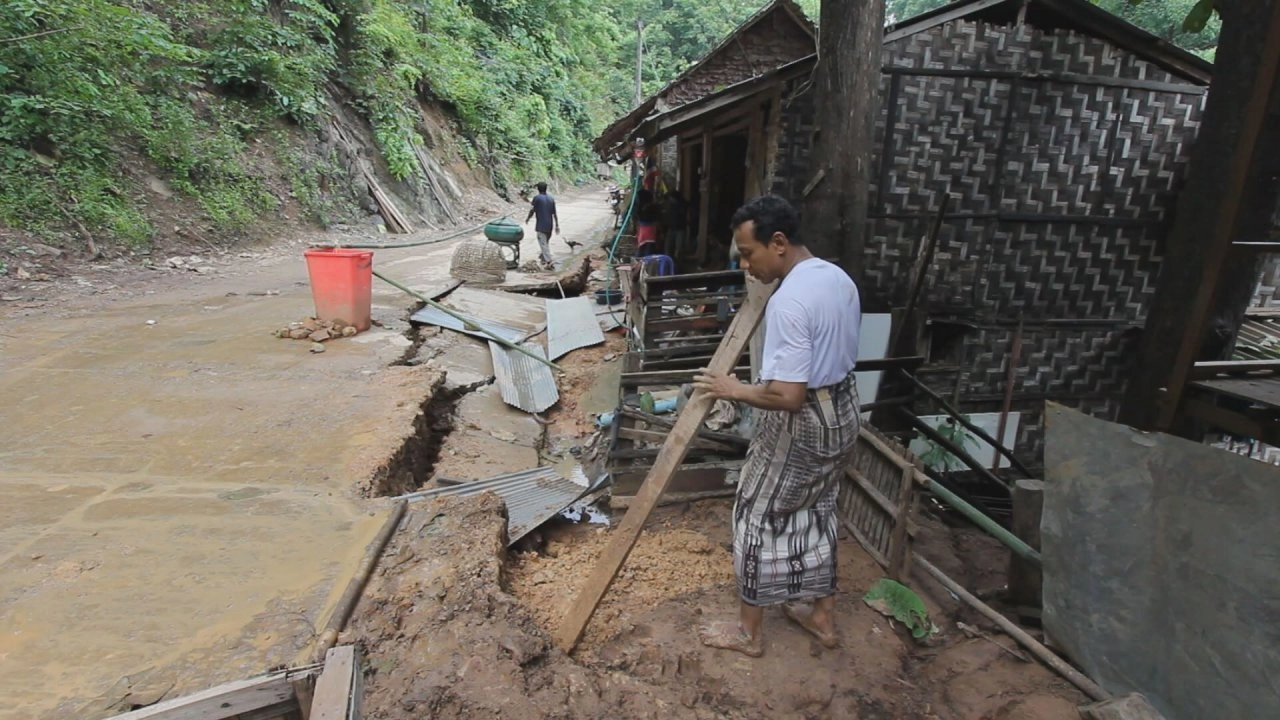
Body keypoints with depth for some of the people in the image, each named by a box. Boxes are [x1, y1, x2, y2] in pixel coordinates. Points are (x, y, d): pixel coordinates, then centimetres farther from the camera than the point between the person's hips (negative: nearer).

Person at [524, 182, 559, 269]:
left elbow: (532, 211, -7)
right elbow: (554, 214, 5)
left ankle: (548, 262, -12)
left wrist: (527, 219, 11)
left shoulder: (536, 198, -9)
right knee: (546, 242, 21)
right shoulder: (551, 199, 5)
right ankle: (542, 257, 38)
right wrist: (557, 225, 11)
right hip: (549, 225, 6)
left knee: (543, 244, -4)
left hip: (541, 225, -6)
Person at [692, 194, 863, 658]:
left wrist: (733, 390, -15)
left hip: (800, 425, -9)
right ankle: (822, 616, 38)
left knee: (758, 518, 7)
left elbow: (787, 395, -30)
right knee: (817, 513, 22)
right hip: (842, 413, 9)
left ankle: (748, 631, 23)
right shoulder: (839, 278, 3)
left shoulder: (788, 301, -27)